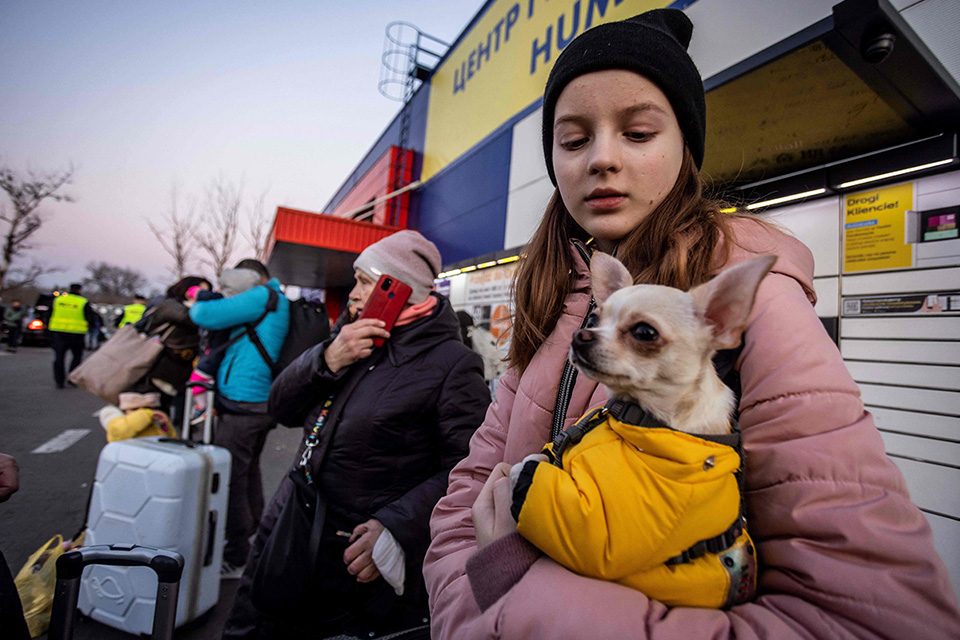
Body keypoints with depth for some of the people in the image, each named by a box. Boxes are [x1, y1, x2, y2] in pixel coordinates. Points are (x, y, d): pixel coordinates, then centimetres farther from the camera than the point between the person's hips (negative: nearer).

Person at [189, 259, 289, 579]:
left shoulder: (262, 297, -12)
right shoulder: (278, 301, 16)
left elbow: (205, 315, -13)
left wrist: (196, 305, 7)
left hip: (241, 406, -10)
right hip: (261, 404, 10)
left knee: (230, 482, 0)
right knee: (248, 476, 21)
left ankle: (237, 559, 12)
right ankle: (251, 541, 37)